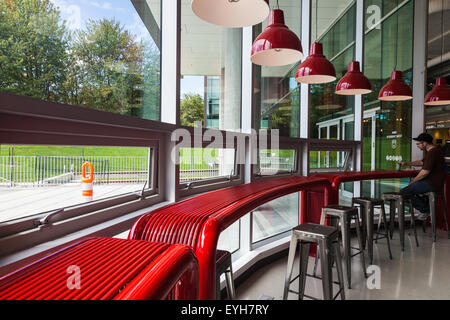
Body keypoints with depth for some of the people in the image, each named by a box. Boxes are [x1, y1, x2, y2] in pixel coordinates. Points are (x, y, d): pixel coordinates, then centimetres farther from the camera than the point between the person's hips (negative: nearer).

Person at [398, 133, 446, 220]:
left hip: (432, 184, -11)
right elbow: (422, 162, 29)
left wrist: (413, 181, -11)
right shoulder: (434, 151, 14)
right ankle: (424, 200, 19)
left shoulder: (432, 152, -21)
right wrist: (407, 163, 22)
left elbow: (425, 172, -24)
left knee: (403, 192, -13)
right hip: (432, 181, 11)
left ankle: (425, 210, 2)